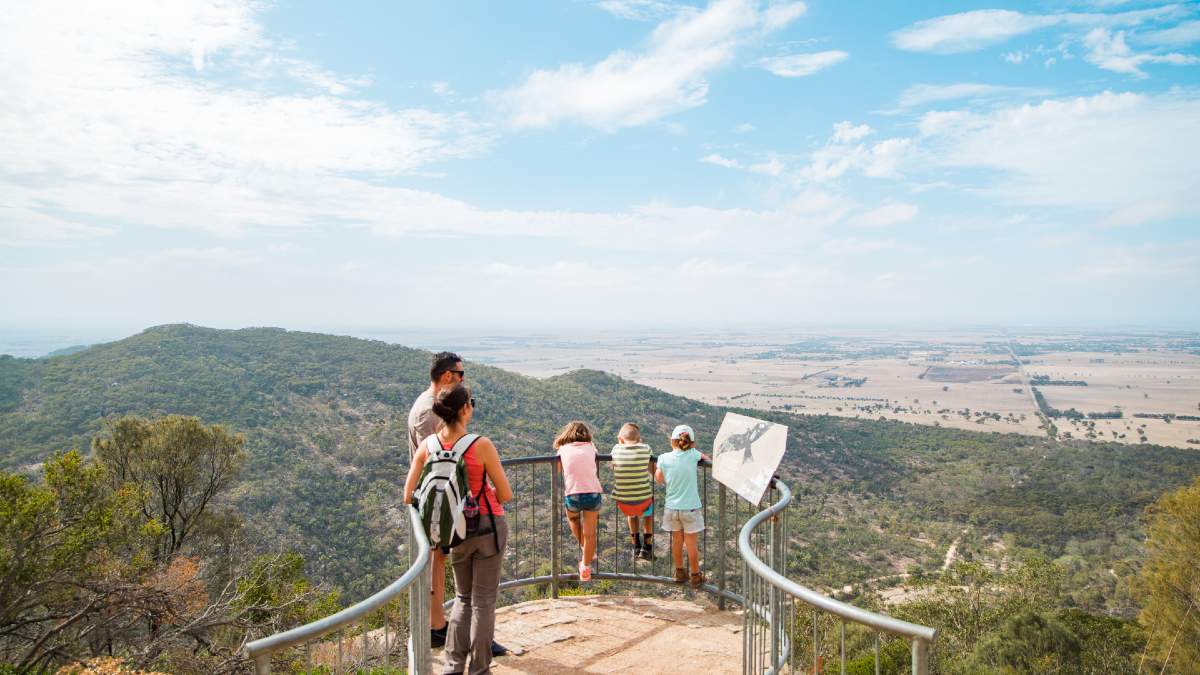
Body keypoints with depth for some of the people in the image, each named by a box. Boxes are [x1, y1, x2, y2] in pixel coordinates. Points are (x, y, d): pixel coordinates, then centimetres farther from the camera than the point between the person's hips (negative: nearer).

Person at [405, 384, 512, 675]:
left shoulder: (427, 447, -6)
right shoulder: (481, 446, -18)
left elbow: (409, 497, -3)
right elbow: (506, 494, -12)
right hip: (489, 526, -4)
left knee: (463, 597, 22)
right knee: (483, 600, 9)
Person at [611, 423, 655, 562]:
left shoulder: (616, 449, -5)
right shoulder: (645, 449, -7)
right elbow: (654, 473, 7)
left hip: (622, 503, 1)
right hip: (643, 501, -1)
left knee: (631, 512, 39)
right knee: (649, 511, 36)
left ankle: (635, 546, 40)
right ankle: (647, 547, 30)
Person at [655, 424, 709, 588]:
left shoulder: (664, 458, -9)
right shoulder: (692, 455, -13)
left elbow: (658, 480, 6)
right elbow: (706, 457, 8)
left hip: (672, 507, 2)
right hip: (690, 507, -2)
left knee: (677, 540, 18)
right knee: (691, 543, 10)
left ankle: (680, 572, 33)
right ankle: (695, 576, 24)